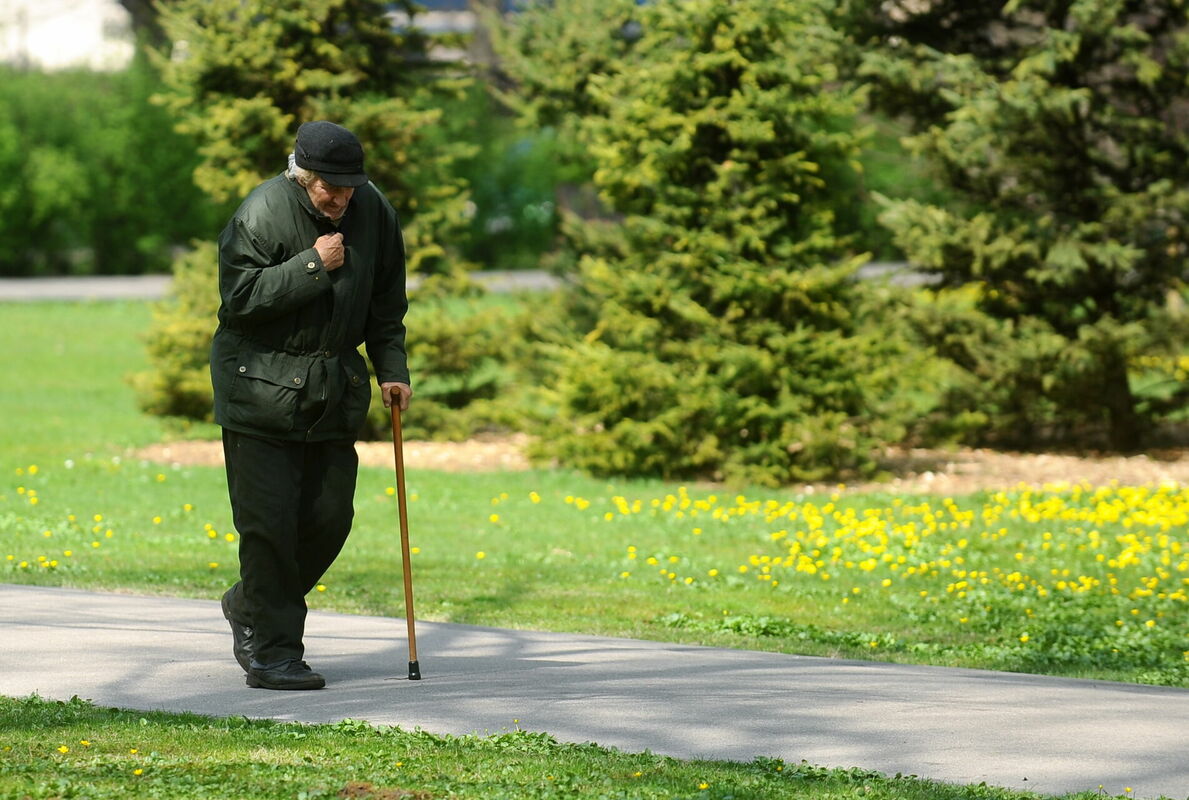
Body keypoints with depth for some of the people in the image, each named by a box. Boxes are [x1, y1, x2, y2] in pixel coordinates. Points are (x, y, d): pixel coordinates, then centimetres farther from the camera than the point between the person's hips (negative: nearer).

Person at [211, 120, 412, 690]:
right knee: (269, 518, -9)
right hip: (261, 384, -6)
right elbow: (239, 297, -19)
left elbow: (385, 303, 14)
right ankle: (272, 652, -4)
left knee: (329, 516, 6)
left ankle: (249, 606, 28)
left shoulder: (373, 212, 3)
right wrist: (312, 266, -23)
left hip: (335, 387, 6)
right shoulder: (261, 213, -14)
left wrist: (392, 368, 6)